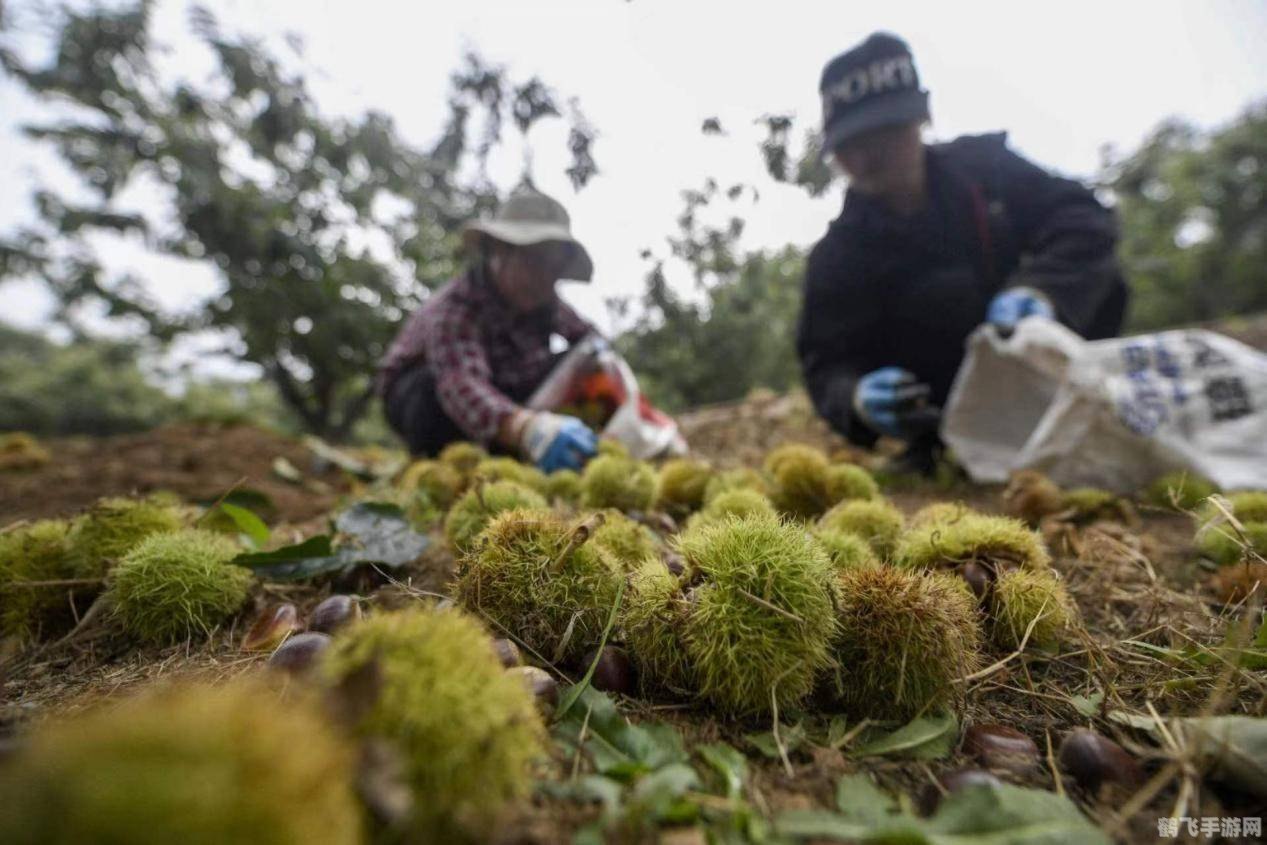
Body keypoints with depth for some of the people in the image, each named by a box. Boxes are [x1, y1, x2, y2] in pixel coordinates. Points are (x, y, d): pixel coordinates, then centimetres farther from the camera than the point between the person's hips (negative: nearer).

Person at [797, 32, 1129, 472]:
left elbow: (1083, 217, -14)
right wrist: (857, 396, -43)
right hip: (937, 408, -3)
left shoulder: (981, 163, -5)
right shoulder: (837, 254, -14)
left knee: (1099, 276, -17)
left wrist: (1040, 288, -36)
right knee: (947, 294, -29)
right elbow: (827, 363, -19)